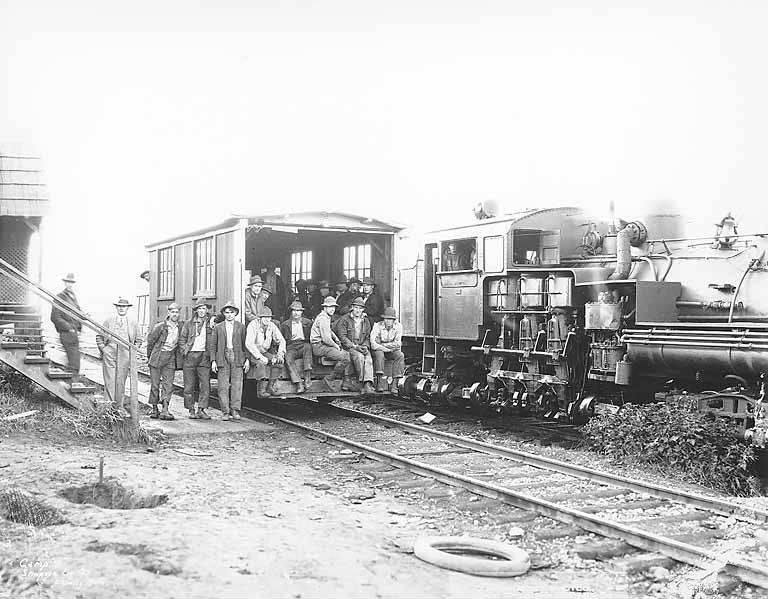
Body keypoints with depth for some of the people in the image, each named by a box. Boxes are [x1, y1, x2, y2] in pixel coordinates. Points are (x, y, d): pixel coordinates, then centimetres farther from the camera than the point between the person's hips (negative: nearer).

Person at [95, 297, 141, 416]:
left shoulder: (133, 323, 12)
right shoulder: (108, 321, 10)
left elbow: (138, 340, 17)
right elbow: (99, 336, 15)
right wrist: (102, 348, 2)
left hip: (125, 355, 1)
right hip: (109, 354, -1)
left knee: (121, 381, 3)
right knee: (109, 380, -6)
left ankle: (120, 406, 10)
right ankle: (110, 403, -4)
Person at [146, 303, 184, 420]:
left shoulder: (180, 327, 2)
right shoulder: (160, 326, -9)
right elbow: (150, 341, 2)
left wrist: (178, 355, 14)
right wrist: (150, 356, 9)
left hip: (171, 358, 3)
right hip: (157, 357, -3)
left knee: (168, 384, -5)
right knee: (155, 384, 3)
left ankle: (165, 411, -9)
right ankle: (154, 409, 15)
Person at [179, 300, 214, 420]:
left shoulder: (211, 323, 7)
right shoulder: (189, 323, 8)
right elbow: (182, 339, 11)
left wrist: (211, 354, -2)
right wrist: (185, 351, 0)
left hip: (204, 356, 0)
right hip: (190, 356, 0)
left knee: (205, 385, -6)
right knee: (189, 386, 2)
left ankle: (201, 410, -1)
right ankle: (191, 410, 9)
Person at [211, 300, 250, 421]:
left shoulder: (241, 327, 12)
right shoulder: (217, 328, 11)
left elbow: (245, 344, 11)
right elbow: (213, 345, 10)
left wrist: (247, 359, 3)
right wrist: (213, 361, 0)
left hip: (238, 358, 0)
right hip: (222, 358, 0)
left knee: (237, 385, -5)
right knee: (223, 386, -3)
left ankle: (235, 411, -1)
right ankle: (225, 412, 1)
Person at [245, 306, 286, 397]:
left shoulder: (272, 326, -2)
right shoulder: (253, 325, -18)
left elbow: (281, 340, 1)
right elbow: (249, 344, -27)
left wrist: (280, 353, -19)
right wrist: (261, 357, -33)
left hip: (265, 352, 6)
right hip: (253, 353, -6)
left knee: (279, 361, -17)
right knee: (260, 363, -34)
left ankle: (271, 387, -12)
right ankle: (261, 389, -27)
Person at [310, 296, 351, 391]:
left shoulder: (327, 317, 18)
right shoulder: (322, 318, -17)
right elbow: (326, 339, -22)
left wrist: (337, 340, 19)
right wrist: (335, 346, -7)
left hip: (325, 345, 11)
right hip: (319, 347, -11)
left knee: (347, 354, 5)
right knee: (345, 358, -21)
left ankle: (345, 384, 3)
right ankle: (329, 379, -11)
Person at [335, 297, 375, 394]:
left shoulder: (366, 321, 18)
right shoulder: (344, 320, 2)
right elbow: (342, 337, -6)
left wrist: (365, 346, -3)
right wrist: (354, 346, -14)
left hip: (362, 347, 4)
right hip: (348, 347, -4)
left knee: (369, 359, -27)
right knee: (359, 357, -33)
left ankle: (367, 384, -37)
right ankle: (362, 382, -25)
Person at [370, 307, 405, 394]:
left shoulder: (398, 326, -8)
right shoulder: (377, 326, -15)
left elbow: (398, 343, -12)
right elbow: (373, 344, -24)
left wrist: (383, 345, -19)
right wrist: (389, 348, -28)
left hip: (392, 351, 2)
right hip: (378, 350, -2)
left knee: (400, 355, -27)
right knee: (379, 354, -35)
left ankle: (394, 385, -30)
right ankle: (380, 383, -37)